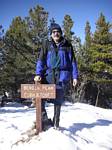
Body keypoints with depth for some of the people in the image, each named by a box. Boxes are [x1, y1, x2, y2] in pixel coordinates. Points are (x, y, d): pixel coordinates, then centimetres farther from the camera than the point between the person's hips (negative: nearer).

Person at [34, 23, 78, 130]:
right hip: (49, 74, 1)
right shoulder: (47, 45, 5)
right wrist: (38, 74, -15)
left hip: (62, 75, -1)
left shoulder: (67, 45, 5)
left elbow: (72, 61, 7)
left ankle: (56, 122, 19)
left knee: (58, 100, 2)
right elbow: (41, 60, -2)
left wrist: (74, 76, 2)